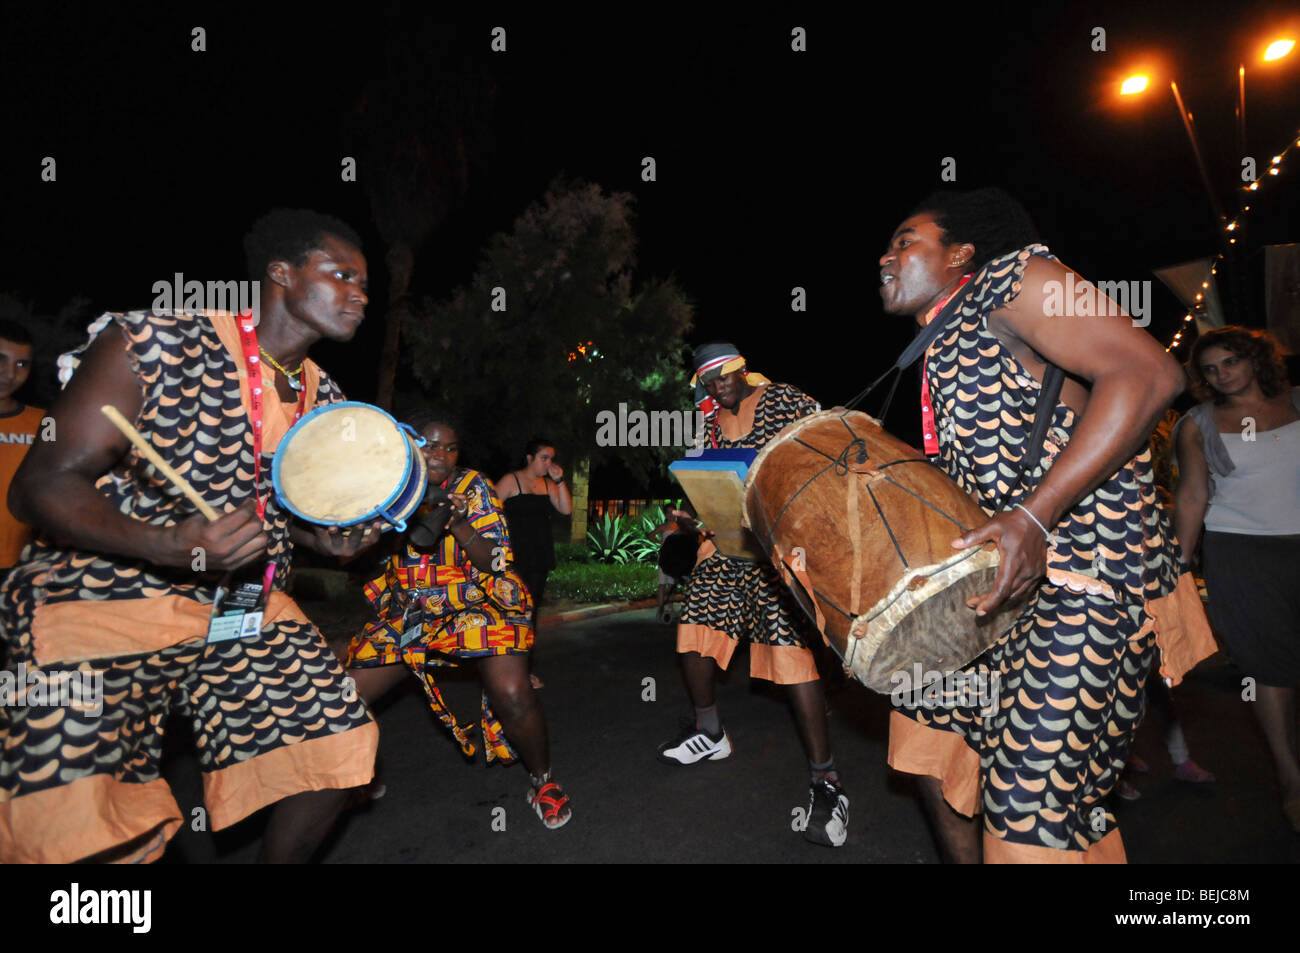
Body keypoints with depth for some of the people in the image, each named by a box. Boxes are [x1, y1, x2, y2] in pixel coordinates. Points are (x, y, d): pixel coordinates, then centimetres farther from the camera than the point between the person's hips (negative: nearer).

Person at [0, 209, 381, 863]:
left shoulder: (324, 399, 7)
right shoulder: (156, 342, -14)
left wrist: (324, 539, -1)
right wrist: (172, 548, -33)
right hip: (101, 605, -6)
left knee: (338, 749, 2)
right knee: (81, 839, -13)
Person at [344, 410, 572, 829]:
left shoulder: (472, 487, -4)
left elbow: (493, 562, -10)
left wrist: (459, 525, -28)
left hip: (480, 606, -4)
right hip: (408, 615, 4)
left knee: (512, 696, -25)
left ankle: (543, 782, 4)